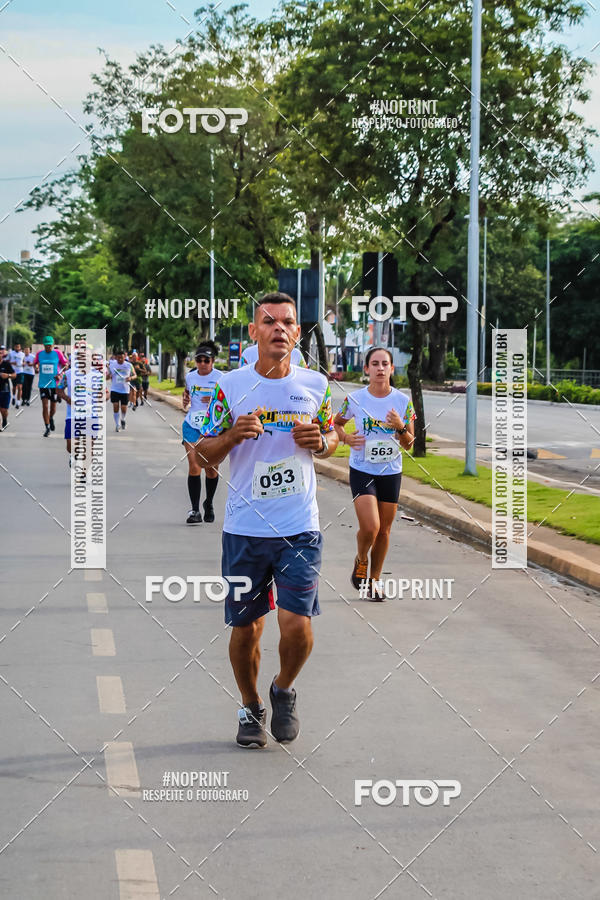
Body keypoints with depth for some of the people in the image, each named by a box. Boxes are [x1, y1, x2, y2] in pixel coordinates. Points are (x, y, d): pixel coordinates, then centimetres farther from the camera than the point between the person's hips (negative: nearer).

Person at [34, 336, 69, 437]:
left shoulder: (58, 353, -5)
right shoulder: (39, 354, 1)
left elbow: (66, 364, 2)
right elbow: (35, 363, 16)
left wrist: (60, 374, -13)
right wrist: (36, 367, -8)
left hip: (55, 383, -1)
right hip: (43, 384, 1)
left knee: (53, 405, 10)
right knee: (45, 406, -6)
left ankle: (51, 418, 43)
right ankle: (47, 427, 4)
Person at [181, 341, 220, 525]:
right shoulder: (190, 377, 7)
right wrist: (185, 403, 2)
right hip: (191, 425, 2)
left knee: (211, 470, 6)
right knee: (194, 467, -12)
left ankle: (209, 504, 31)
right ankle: (194, 510, -9)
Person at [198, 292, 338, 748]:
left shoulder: (316, 384, 3)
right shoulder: (230, 385, -1)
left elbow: (332, 436, 17)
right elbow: (204, 452, 4)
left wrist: (320, 441, -6)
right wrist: (234, 435, -16)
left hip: (300, 527, 0)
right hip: (244, 528, 0)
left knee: (297, 628, -10)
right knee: (245, 628, 8)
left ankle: (284, 690, 21)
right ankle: (250, 708, 33)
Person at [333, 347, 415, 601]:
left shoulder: (403, 401, -2)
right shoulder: (355, 399, -6)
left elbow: (409, 445, 2)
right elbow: (337, 423, 13)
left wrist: (400, 427, -18)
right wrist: (346, 438, -7)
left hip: (391, 473, 2)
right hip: (362, 472, -2)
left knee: (383, 530, 8)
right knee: (370, 527, -16)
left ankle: (375, 579, 26)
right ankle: (361, 560, 16)